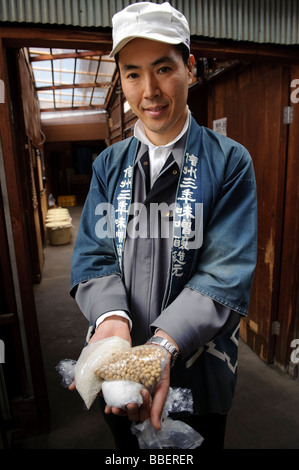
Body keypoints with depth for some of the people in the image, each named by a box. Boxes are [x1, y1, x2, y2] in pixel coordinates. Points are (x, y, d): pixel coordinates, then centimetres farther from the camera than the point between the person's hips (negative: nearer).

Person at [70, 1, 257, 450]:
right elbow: (92, 255, -5)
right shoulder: (109, 164, 0)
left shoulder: (230, 161, -11)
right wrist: (111, 318, -24)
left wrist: (164, 344, -31)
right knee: (126, 445, 28)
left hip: (197, 368, -2)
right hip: (120, 367, 3)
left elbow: (227, 272, -18)